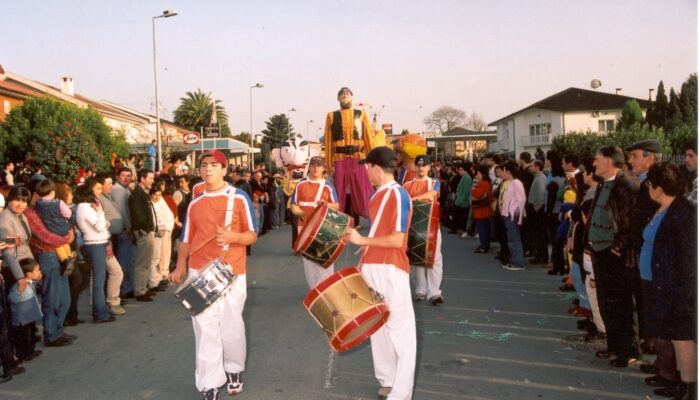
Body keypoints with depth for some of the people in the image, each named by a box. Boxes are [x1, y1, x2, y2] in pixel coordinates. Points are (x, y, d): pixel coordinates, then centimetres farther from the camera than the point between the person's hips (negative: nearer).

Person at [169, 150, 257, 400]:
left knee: (231, 325, 5)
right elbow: (186, 239, 15)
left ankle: (234, 370, 30)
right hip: (199, 273, 2)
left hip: (232, 272, -2)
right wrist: (180, 266, 1)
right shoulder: (195, 204, 10)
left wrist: (233, 236, -21)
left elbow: (252, 235, -1)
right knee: (205, 328, 0)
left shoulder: (239, 198, 0)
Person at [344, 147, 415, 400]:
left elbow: (397, 240, -19)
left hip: (391, 271, -9)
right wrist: (363, 260, 14)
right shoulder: (377, 195, 11)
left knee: (398, 328, 1)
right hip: (372, 268, 9)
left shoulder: (398, 195, -14)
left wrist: (362, 240, -15)